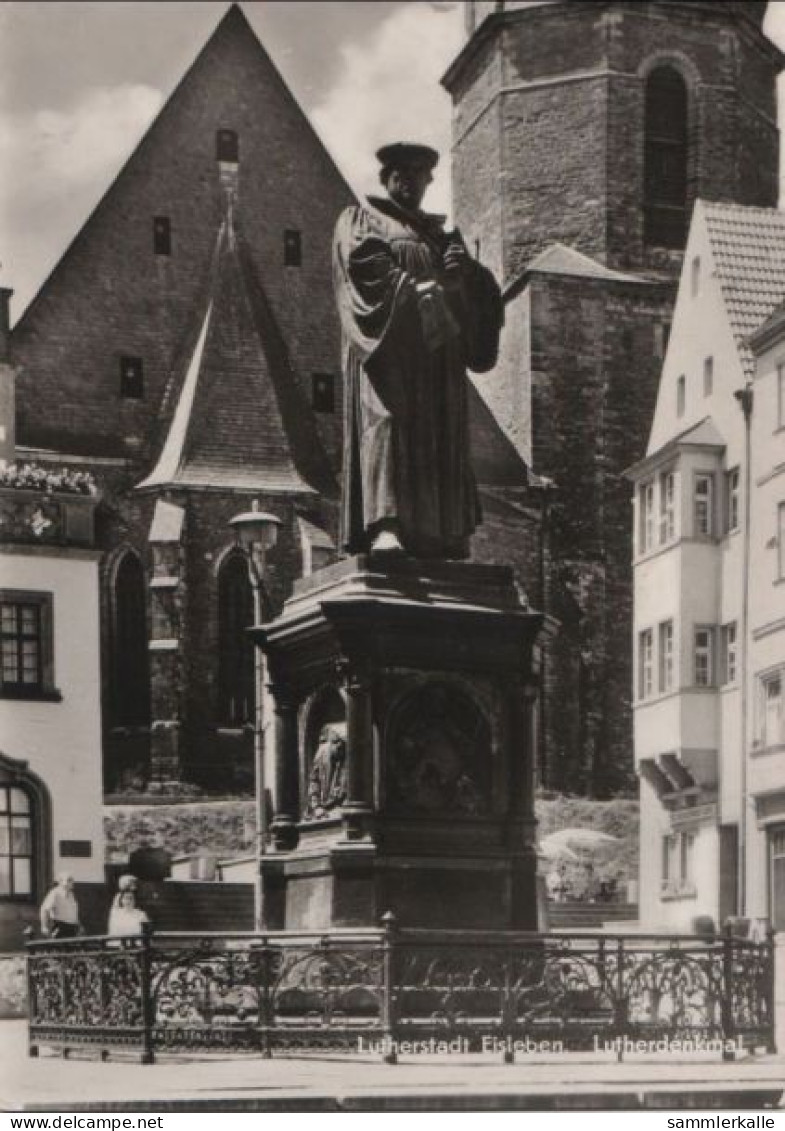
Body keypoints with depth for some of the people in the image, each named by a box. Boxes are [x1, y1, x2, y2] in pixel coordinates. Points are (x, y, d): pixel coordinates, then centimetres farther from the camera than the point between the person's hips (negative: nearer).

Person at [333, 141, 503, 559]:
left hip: (438, 355, 5)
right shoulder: (360, 220, 14)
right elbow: (369, 271, -7)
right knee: (385, 422, -22)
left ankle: (443, 542, -8)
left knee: (441, 440, -4)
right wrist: (423, 290, -17)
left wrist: (465, 271, -8)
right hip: (386, 348, -5)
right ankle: (384, 528, -34)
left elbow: (480, 289, 15)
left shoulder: (443, 233, 27)